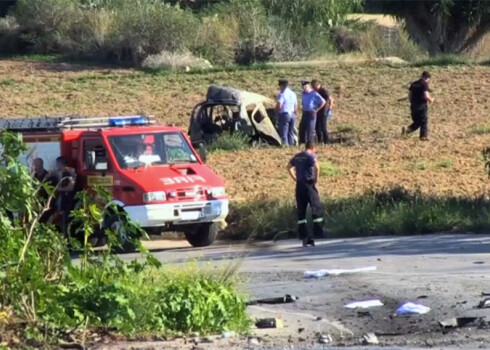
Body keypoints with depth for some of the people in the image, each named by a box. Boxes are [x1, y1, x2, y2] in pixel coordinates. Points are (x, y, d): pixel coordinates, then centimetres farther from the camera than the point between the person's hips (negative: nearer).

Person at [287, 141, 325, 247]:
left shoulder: (297, 156, 13)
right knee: (316, 208, 2)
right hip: (309, 184, -6)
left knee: (301, 211, 6)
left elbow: (289, 167, 25)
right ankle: (319, 233, -3)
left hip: (299, 185, 6)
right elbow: (317, 167, -22)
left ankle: (304, 237, 5)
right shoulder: (311, 156, -7)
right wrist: (316, 180, -10)